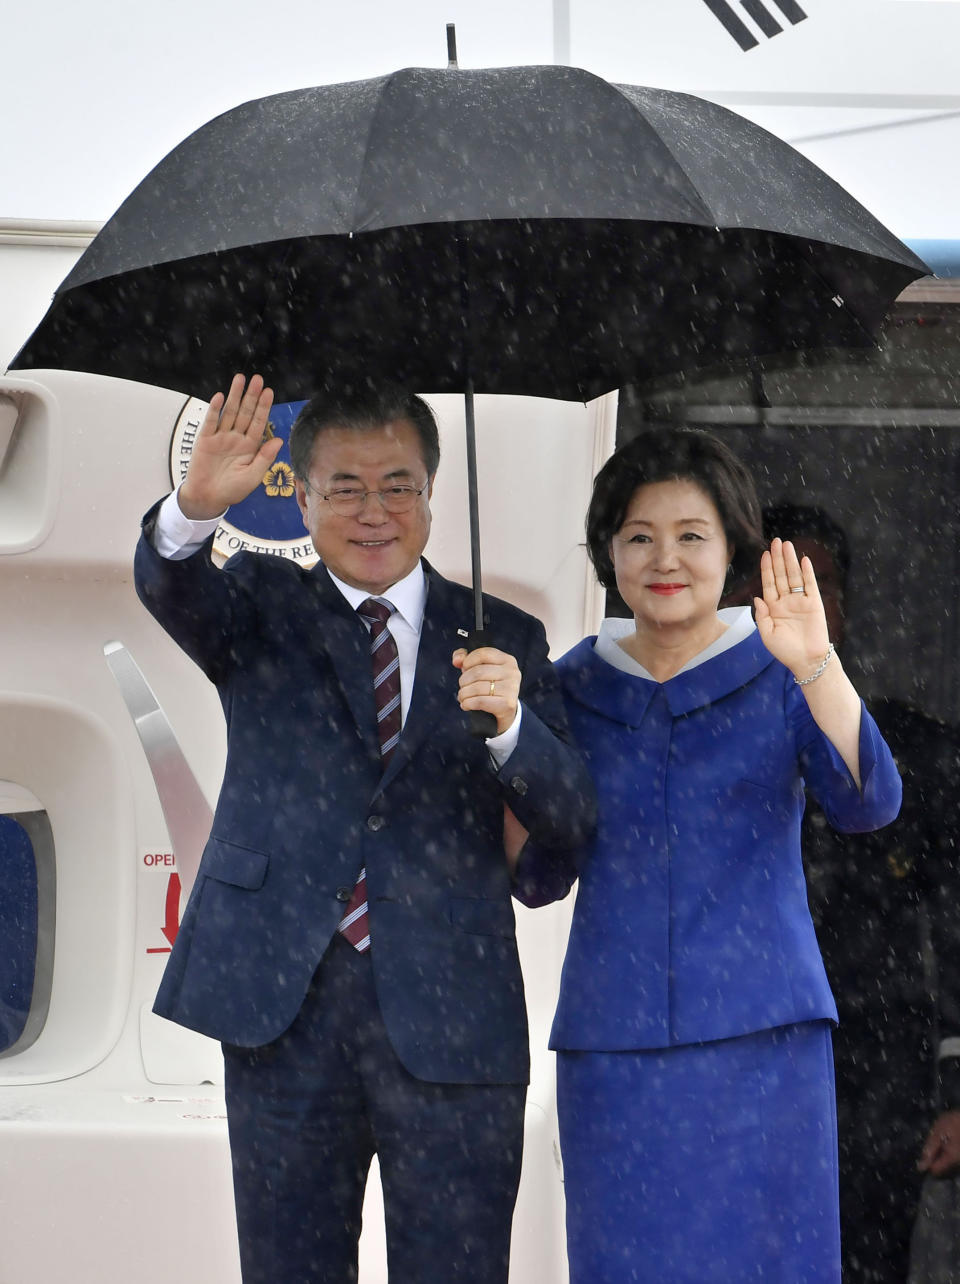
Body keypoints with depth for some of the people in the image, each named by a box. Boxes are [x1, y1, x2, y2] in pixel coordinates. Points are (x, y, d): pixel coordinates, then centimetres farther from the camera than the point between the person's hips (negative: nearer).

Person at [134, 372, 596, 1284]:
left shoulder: (501, 639, 9)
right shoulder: (260, 607, 9)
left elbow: (568, 818, 1)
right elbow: (171, 589, -14)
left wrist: (509, 724, -20)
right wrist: (196, 508, -36)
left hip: (448, 1016, 0)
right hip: (283, 1003, 0)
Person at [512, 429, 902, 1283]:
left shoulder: (778, 673, 1)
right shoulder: (576, 688, 7)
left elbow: (868, 804, -16)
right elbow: (540, 879, 9)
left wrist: (816, 666, -30)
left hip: (761, 1031, -2)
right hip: (615, 1042, 2)